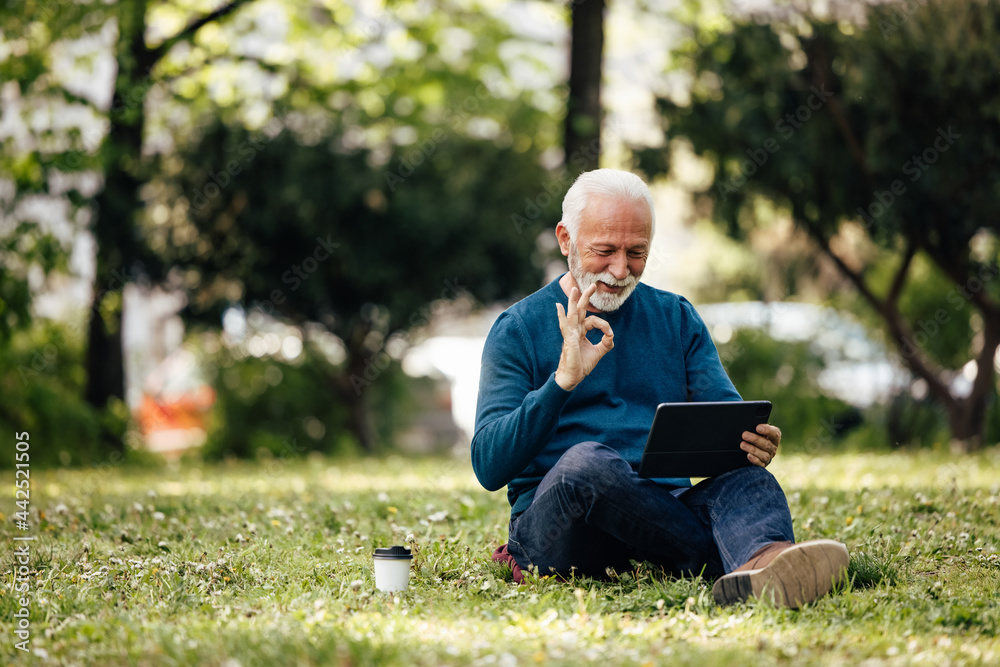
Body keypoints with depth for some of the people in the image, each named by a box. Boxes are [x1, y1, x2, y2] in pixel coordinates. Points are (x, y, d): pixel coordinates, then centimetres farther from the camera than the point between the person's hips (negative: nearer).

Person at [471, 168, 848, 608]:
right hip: (553, 522, -3)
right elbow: (489, 467, -5)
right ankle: (745, 557, -33)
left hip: (668, 510, 3)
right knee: (587, 460, -36)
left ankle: (760, 571, -64)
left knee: (747, 479, -29)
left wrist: (755, 441, -17)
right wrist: (563, 381, -20)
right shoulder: (518, 328, 6)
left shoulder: (677, 318, 18)